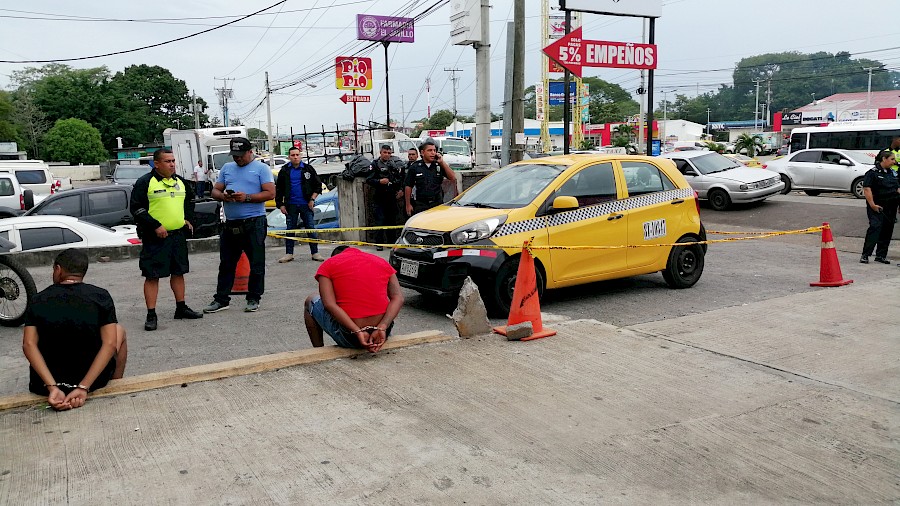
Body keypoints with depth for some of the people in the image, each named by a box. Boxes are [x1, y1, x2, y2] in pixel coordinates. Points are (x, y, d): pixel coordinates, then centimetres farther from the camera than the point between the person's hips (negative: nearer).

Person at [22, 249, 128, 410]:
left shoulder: (38, 300, -3)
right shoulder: (100, 296, -8)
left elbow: (29, 345, -16)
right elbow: (110, 344, -18)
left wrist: (52, 388, -21)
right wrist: (83, 388, -19)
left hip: (46, 383, 3)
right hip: (93, 380, -3)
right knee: (119, 330, 28)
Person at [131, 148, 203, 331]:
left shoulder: (180, 182, 13)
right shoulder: (144, 182, -7)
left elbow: (190, 201, 28)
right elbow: (136, 208, -11)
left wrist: (188, 219, 12)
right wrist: (155, 226, -18)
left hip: (178, 235, 6)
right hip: (155, 237, -6)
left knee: (178, 272, 14)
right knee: (152, 275, -4)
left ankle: (181, 308, 26)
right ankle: (151, 315, 1)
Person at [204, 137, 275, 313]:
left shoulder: (261, 168, 0)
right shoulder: (226, 168, 17)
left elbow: (270, 193, -9)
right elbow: (215, 191, 16)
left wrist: (247, 197, -17)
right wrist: (223, 196, -7)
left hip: (254, 223, -5)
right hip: (231, 224, 5)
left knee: (256, 263, 1)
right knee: (226, 264, 10)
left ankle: (253, 299, 12)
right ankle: (221, 299, 17)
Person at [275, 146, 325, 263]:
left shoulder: (308, 168, 3)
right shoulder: (284, 170, 6)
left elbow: (318, 185, 6)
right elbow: (279, 189, 9)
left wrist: (312, 199, -4)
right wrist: (280, 204, 2)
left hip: (306, 204, -1)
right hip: (291, 205, 1)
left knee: (311, 228, 0)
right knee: (290, 229, 7)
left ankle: (315, 253, 5)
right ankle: (289, 254, 13)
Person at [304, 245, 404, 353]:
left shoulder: (328, 265, 4)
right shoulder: (382, 262, 13)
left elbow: (329, 304, -13)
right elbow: (398, 299, -3)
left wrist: (358, 332, -19)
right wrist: (382, 328, -12)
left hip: (349, 338, -4)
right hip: (383, 333, 4)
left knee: (311, 302, 25)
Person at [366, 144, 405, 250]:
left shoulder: (395, 163, 11)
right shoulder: (375, 164, -1)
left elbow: (401, 178, 18)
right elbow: (368, 180, -6)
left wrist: (401, 189, 6)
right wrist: (379, 181, -20)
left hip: (392, 196, 4)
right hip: (380, 197, -4)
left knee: (392, 219, 9)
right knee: (380, 220, -6)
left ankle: (392, 241, 18)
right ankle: (379, 243, -1)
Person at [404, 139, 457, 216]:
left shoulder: (439, 166, 5)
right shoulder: (414, 167, 2)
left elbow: (453, 179, -3)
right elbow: (409, 187, 5)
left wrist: (442, 163, -8)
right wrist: (408, 205, 2)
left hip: (438, 204, 1)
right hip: (421, 205, -1)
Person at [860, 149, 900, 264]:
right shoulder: (873, 172, -8)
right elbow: (866, 188, -15)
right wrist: (872, 204, -19)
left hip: (891, 207, 7)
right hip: (877, 206, -7)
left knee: (887, 229, 7)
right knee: (875, 227, -17)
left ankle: (881, 255, 15)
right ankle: (865, 255, -17)